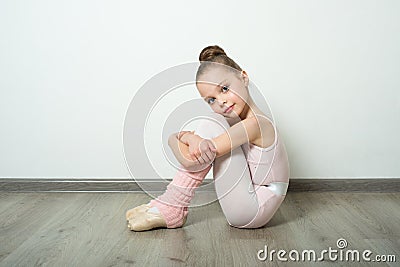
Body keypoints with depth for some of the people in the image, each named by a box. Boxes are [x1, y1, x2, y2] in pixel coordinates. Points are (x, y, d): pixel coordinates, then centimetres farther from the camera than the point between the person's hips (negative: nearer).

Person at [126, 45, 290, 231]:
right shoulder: (235, 121, 7)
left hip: (253, 211, -9)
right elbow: (174, 137, -3)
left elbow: (190, 160, -28)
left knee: (211, 125, -17)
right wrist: (190, 137, -24)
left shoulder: (254, 123, -21)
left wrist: (181, 137, -11)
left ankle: (171, 209, -11)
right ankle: (173, 210, 1)